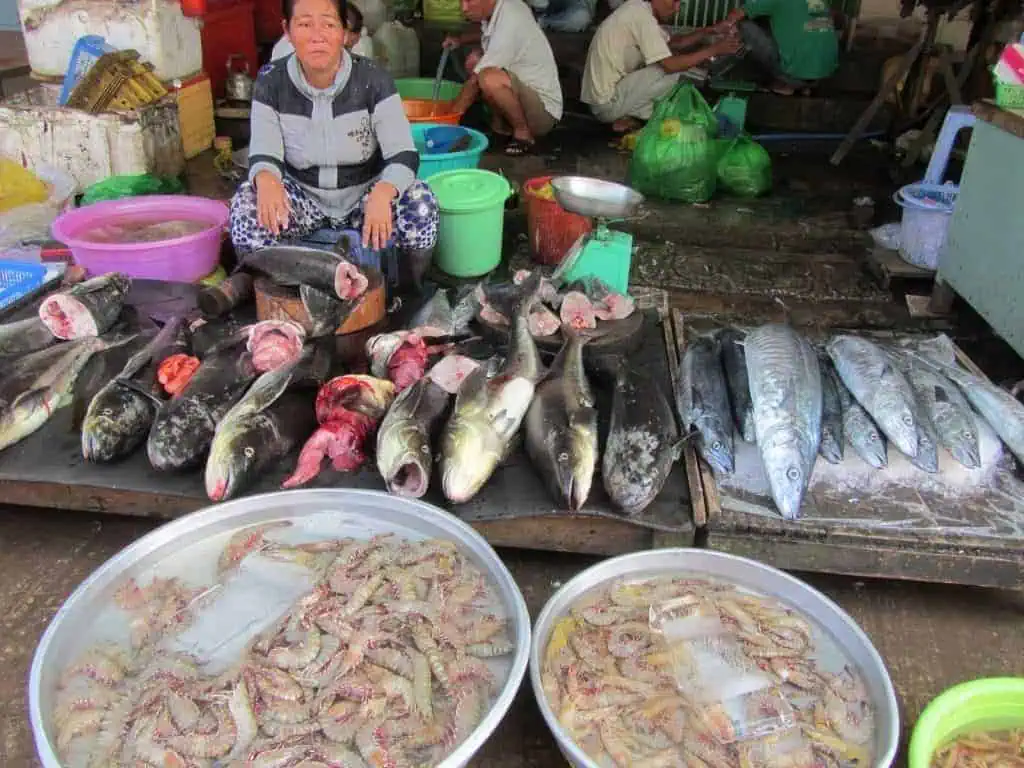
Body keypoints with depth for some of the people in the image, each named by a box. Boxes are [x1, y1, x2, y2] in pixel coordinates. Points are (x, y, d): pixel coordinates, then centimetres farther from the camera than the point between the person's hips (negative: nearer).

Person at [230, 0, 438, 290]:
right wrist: (266, 179, -39)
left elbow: (404, 155, -20)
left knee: (420, 205, -30)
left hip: (364, 194, -1)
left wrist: (383, 192, -44)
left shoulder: (373, 79, -16)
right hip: (303, 196, 1)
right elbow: (263, 154, -11)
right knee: (247, 205, -28)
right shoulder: (270, 81, -11)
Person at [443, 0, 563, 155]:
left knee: (490, 79, -33)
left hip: (543, 111, -9)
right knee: (475, 60, 8)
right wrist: (460, 39, 10)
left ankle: (523, 134, -10)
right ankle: (501, 123, 9)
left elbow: (475, 82, -21)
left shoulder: (509, 24, -26)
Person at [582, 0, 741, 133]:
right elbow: (670, 65, -22)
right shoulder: (642, 15, -18)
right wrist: (714, 49, -14)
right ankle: (630, 118, -1)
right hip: (608, 103, -10)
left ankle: (629, 115, 7)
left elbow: (673, 43, 19)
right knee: (675, 72, -13)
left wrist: (709, 31, 9)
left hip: (602, 94, 10)